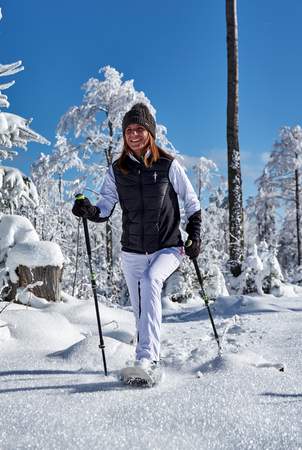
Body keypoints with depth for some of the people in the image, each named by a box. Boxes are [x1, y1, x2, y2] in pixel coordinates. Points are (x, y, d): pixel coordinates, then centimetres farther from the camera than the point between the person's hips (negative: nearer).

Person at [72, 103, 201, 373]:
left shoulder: (168, 165, -3)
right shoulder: (117, 170, 4)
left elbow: (192, 203, 5)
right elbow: (105, 210, -1)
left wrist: (194, 236, -5)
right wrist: (88, 210, -22)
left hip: (168, 248, -3)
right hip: (132, 252, 4)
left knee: (150, 281, -32)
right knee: (141, 310, 9)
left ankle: (146, 358, -33)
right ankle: (153, 362, 31)